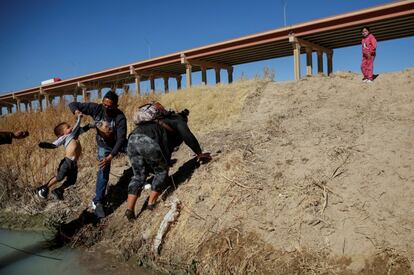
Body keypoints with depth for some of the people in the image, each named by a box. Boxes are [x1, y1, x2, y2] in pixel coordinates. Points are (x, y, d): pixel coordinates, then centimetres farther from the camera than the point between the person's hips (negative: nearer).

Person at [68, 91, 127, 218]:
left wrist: (111, 156, -46)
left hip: (117, 144, 0)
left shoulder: (120, 117, -33)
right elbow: (72, 104, -16)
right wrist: (77, 111, -40)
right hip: (103, 146, 0)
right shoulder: (96, 108, -24)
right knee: (103, 171, -13)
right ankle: (98, 202, -4)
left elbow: (121, 139, -37)